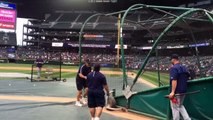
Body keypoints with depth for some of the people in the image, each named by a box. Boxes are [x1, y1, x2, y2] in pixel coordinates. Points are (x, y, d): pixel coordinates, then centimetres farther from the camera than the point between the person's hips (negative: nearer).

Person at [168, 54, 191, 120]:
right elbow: (187, 78, 19)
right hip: (183, 90, 9)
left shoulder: (173, 68, -15)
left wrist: (172, 92, -28)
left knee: (175, 107, 3)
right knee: (180, 106, 23)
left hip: (177, 91, -8)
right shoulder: (184, 68, 11)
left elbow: (174, 80, -25)